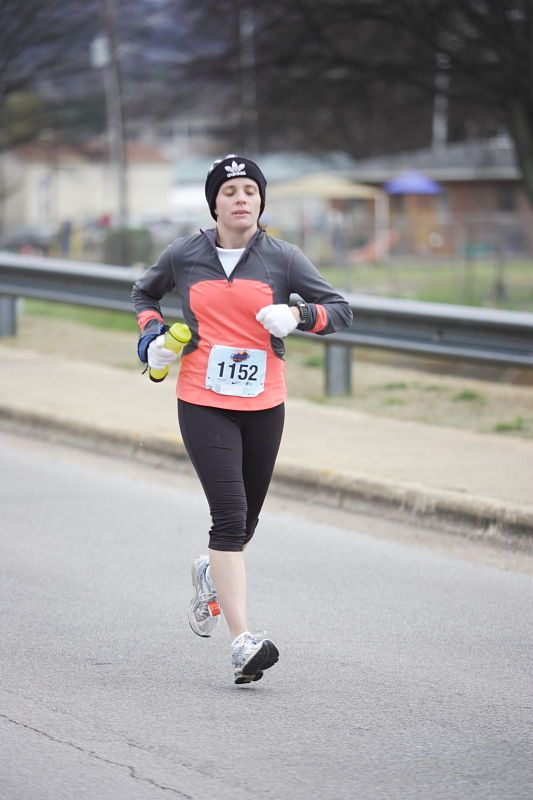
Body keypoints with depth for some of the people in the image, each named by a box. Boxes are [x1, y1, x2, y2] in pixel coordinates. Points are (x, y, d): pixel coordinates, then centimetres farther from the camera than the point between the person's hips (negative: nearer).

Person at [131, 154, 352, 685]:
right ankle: (242, 643, -19)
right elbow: (144, 292, 22)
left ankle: (210, 574, 50)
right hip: (203, 403, -2)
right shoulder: (184, 256, 3)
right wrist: (151, 335, 3)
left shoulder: (283, 258, 2)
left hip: (264, 406, 2)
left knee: (245, 520, 13)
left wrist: (297, 316, -16)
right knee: (230, 516, -15)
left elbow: (340, 310, 3)